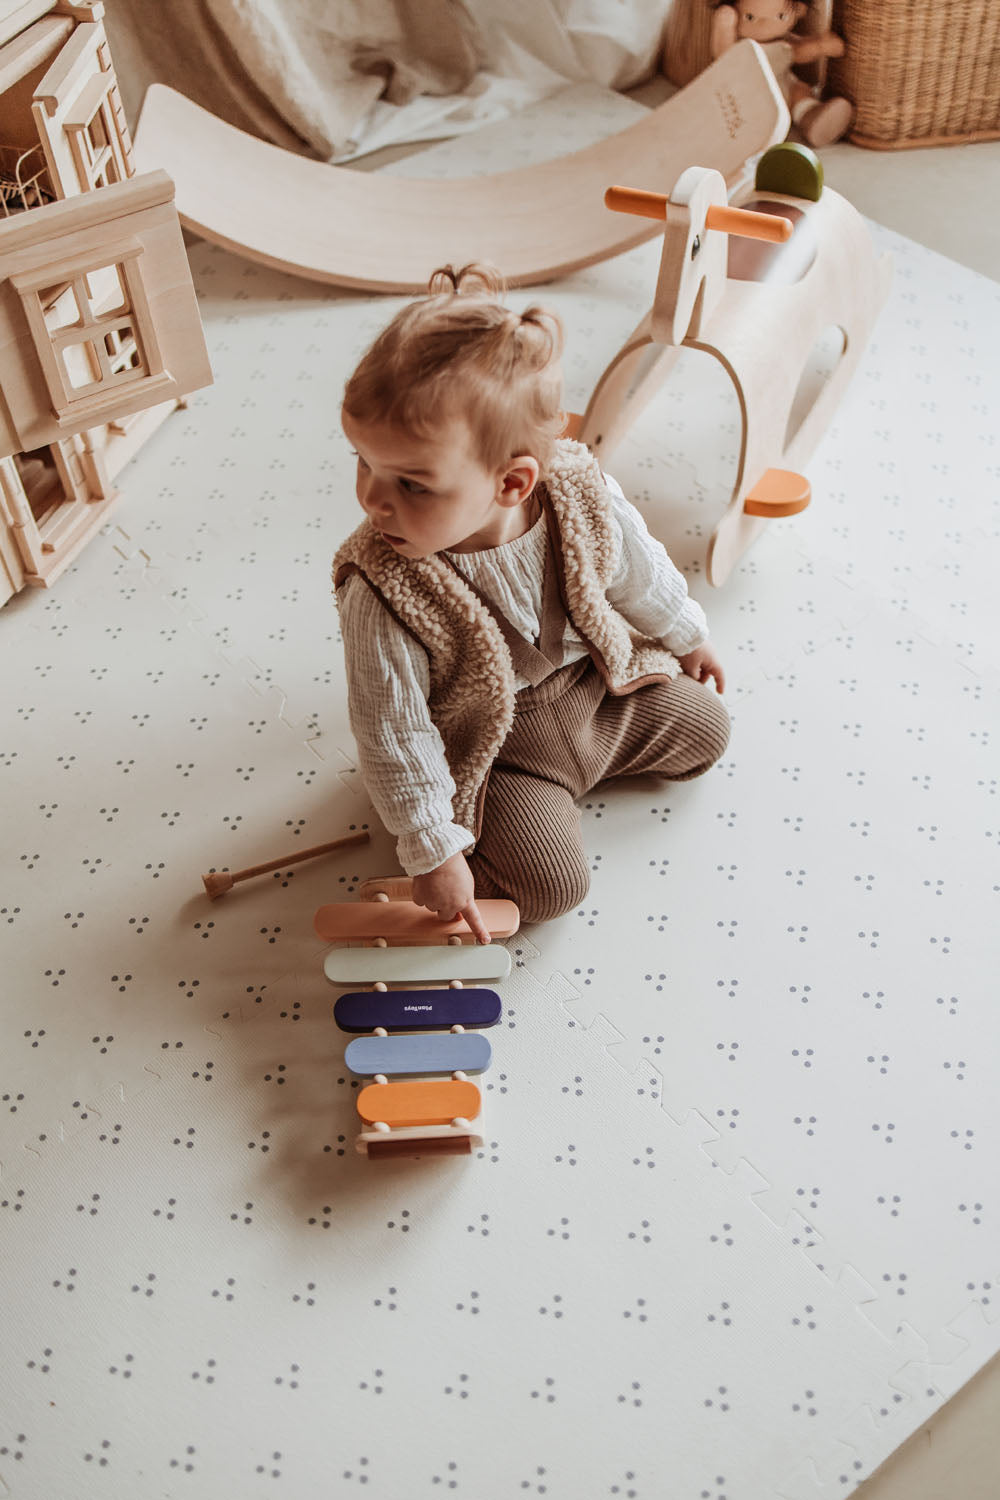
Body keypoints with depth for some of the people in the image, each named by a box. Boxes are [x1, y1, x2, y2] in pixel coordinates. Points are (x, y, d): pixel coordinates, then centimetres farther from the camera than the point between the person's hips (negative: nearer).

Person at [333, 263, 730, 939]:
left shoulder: (582, 496, -25)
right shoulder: (382, 592, -35)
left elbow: (641, 573, -2)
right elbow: (393, 736, -24)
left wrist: (687, 636, 16)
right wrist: (434, 854, -19)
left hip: (593, 685, 5)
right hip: (492, 745, -4)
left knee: (704, 731, 14)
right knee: (553, 884, -14)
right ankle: (483, 824, 14)